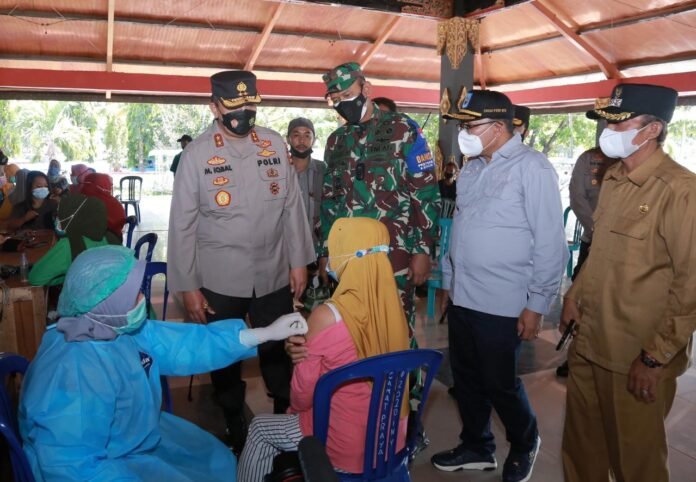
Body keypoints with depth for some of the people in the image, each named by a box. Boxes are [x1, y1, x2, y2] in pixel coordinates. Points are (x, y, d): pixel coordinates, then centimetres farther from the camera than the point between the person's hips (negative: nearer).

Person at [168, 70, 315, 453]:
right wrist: (187, 286, -6)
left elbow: (292, 205, 4)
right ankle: (236, 434, 37)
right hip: (219, 281, -1)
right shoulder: (196, 154, -8)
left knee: (278, 352, 15)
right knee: (225, 359, 15)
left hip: (274, 276, 2)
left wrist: (299, 261, 3)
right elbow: (182, 225, -6)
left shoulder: (275, 144, 0)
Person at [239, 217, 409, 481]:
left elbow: (303, 396, -11)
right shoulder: (393, 306, -7)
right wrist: (306, 351, -7)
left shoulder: (326, 316, -25)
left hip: (348, 445, -6)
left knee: (260, 427, 19)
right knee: (298, 414, 29)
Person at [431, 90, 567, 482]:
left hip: (501, 304, -6)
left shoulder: (532, 167, -11)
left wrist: (537, 304, -13)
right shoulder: (472, 168, 10)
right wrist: (448, 282, 15)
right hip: (462, 298, 7)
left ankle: (525, 443, 37)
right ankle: (477, 448, 38)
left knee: (499, 384, 7)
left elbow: (550, 242, -13)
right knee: (466, 377, 16)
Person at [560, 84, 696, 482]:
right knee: (581, 443, 21)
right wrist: (575, 294, 14)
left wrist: (655, 357, -17)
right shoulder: (613, 179, 8)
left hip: (635, 356, -7)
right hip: (588, 341, 7)